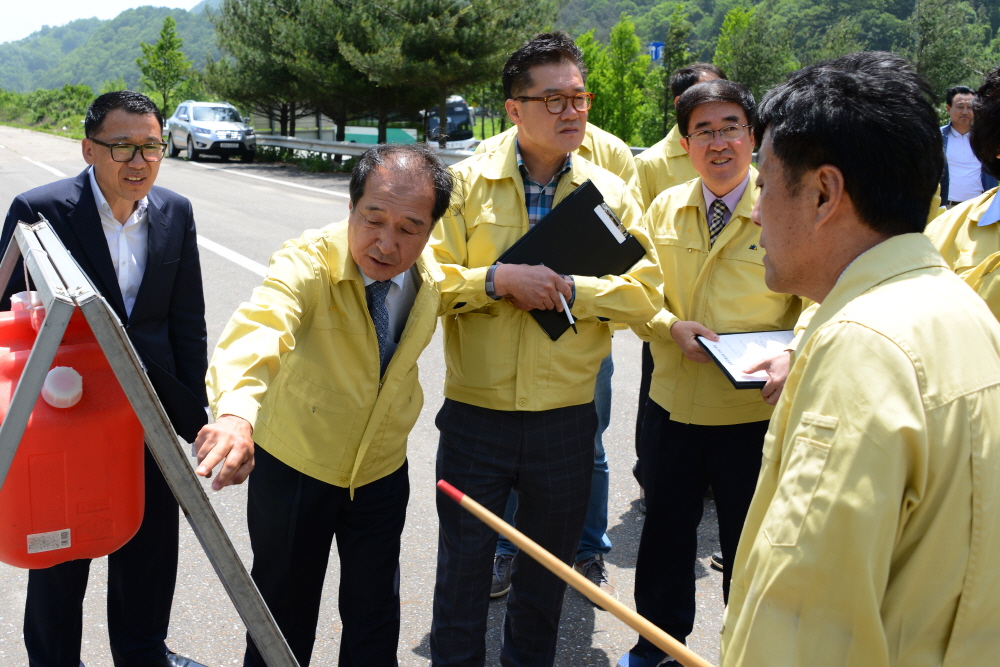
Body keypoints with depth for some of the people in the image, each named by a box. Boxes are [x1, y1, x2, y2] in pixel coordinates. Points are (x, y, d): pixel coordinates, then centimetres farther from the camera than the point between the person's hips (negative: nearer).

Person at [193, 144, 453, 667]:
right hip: (293, 467, -3)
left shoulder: (432, 275, -11)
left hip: (382, 471, 4)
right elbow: (258, 326, -51)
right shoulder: (307, 265, -29)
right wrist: (236, 409, -69)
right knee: (284, 611, 16)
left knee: (375, 620, 17)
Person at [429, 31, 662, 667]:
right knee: (463, 561, 11)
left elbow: (645, 292, -4)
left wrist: (566, 288, -17)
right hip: (476, 413, -1)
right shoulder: (468, 181, -2)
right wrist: (500, 279, -22)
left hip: (567, 416, 2)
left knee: (549, 563, 19)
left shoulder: (610, 191, 2)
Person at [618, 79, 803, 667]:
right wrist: (672, 326, -12)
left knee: (749, 545, 11)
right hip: (672, 404, 4)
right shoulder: (664, 208, 3)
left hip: (754, 414, -3)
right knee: (665, 531, 19)